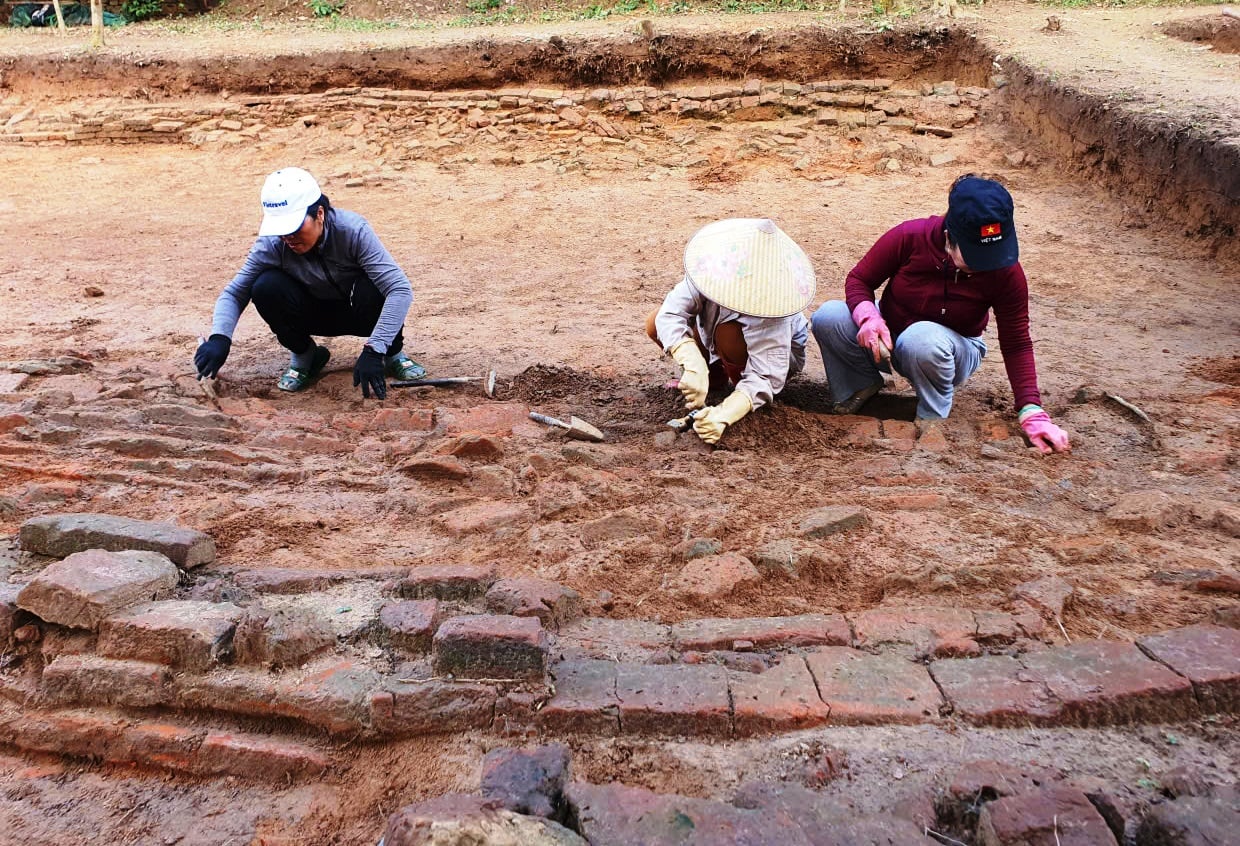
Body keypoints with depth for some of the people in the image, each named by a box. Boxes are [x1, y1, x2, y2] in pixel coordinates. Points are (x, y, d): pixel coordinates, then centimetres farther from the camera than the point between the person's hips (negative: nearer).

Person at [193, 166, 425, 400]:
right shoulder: (272, 244, -21)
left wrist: (373, 351, -46)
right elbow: (234, 293, -14)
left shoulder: (352, 230, -30)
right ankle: (303, 356, -1)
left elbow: (401, 290, -38)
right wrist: (219, 338, -35)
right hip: (314, 314, 2)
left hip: (357, 313, -2)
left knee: (371, 289, -36)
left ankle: (393, 354, -7)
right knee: (266, 287, -26)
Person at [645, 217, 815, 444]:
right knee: (656, 324, -18)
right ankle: (718, 374, 1)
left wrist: (722, 416, -58)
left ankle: (739, 380, -8)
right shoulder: (711, 269, -32)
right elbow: (670, 314, -39)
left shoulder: (770, 304, -41)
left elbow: (765, 378, -42)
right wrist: (694, 367, -55)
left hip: (780, 353, -5)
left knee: (728, 334, -39)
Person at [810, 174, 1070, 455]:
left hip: (952, 353, -1)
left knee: (923, 338, -40)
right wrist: (868, 317, -34)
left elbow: (1017, 345, -15)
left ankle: (934, 421, -13)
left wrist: (1032, 413, -24)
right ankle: (863, 383, 0)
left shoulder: (1006, 272, -22)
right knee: (828, 318, -29)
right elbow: (858, 279, -11)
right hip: (888, 338, 1)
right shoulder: (910, 237, -24)